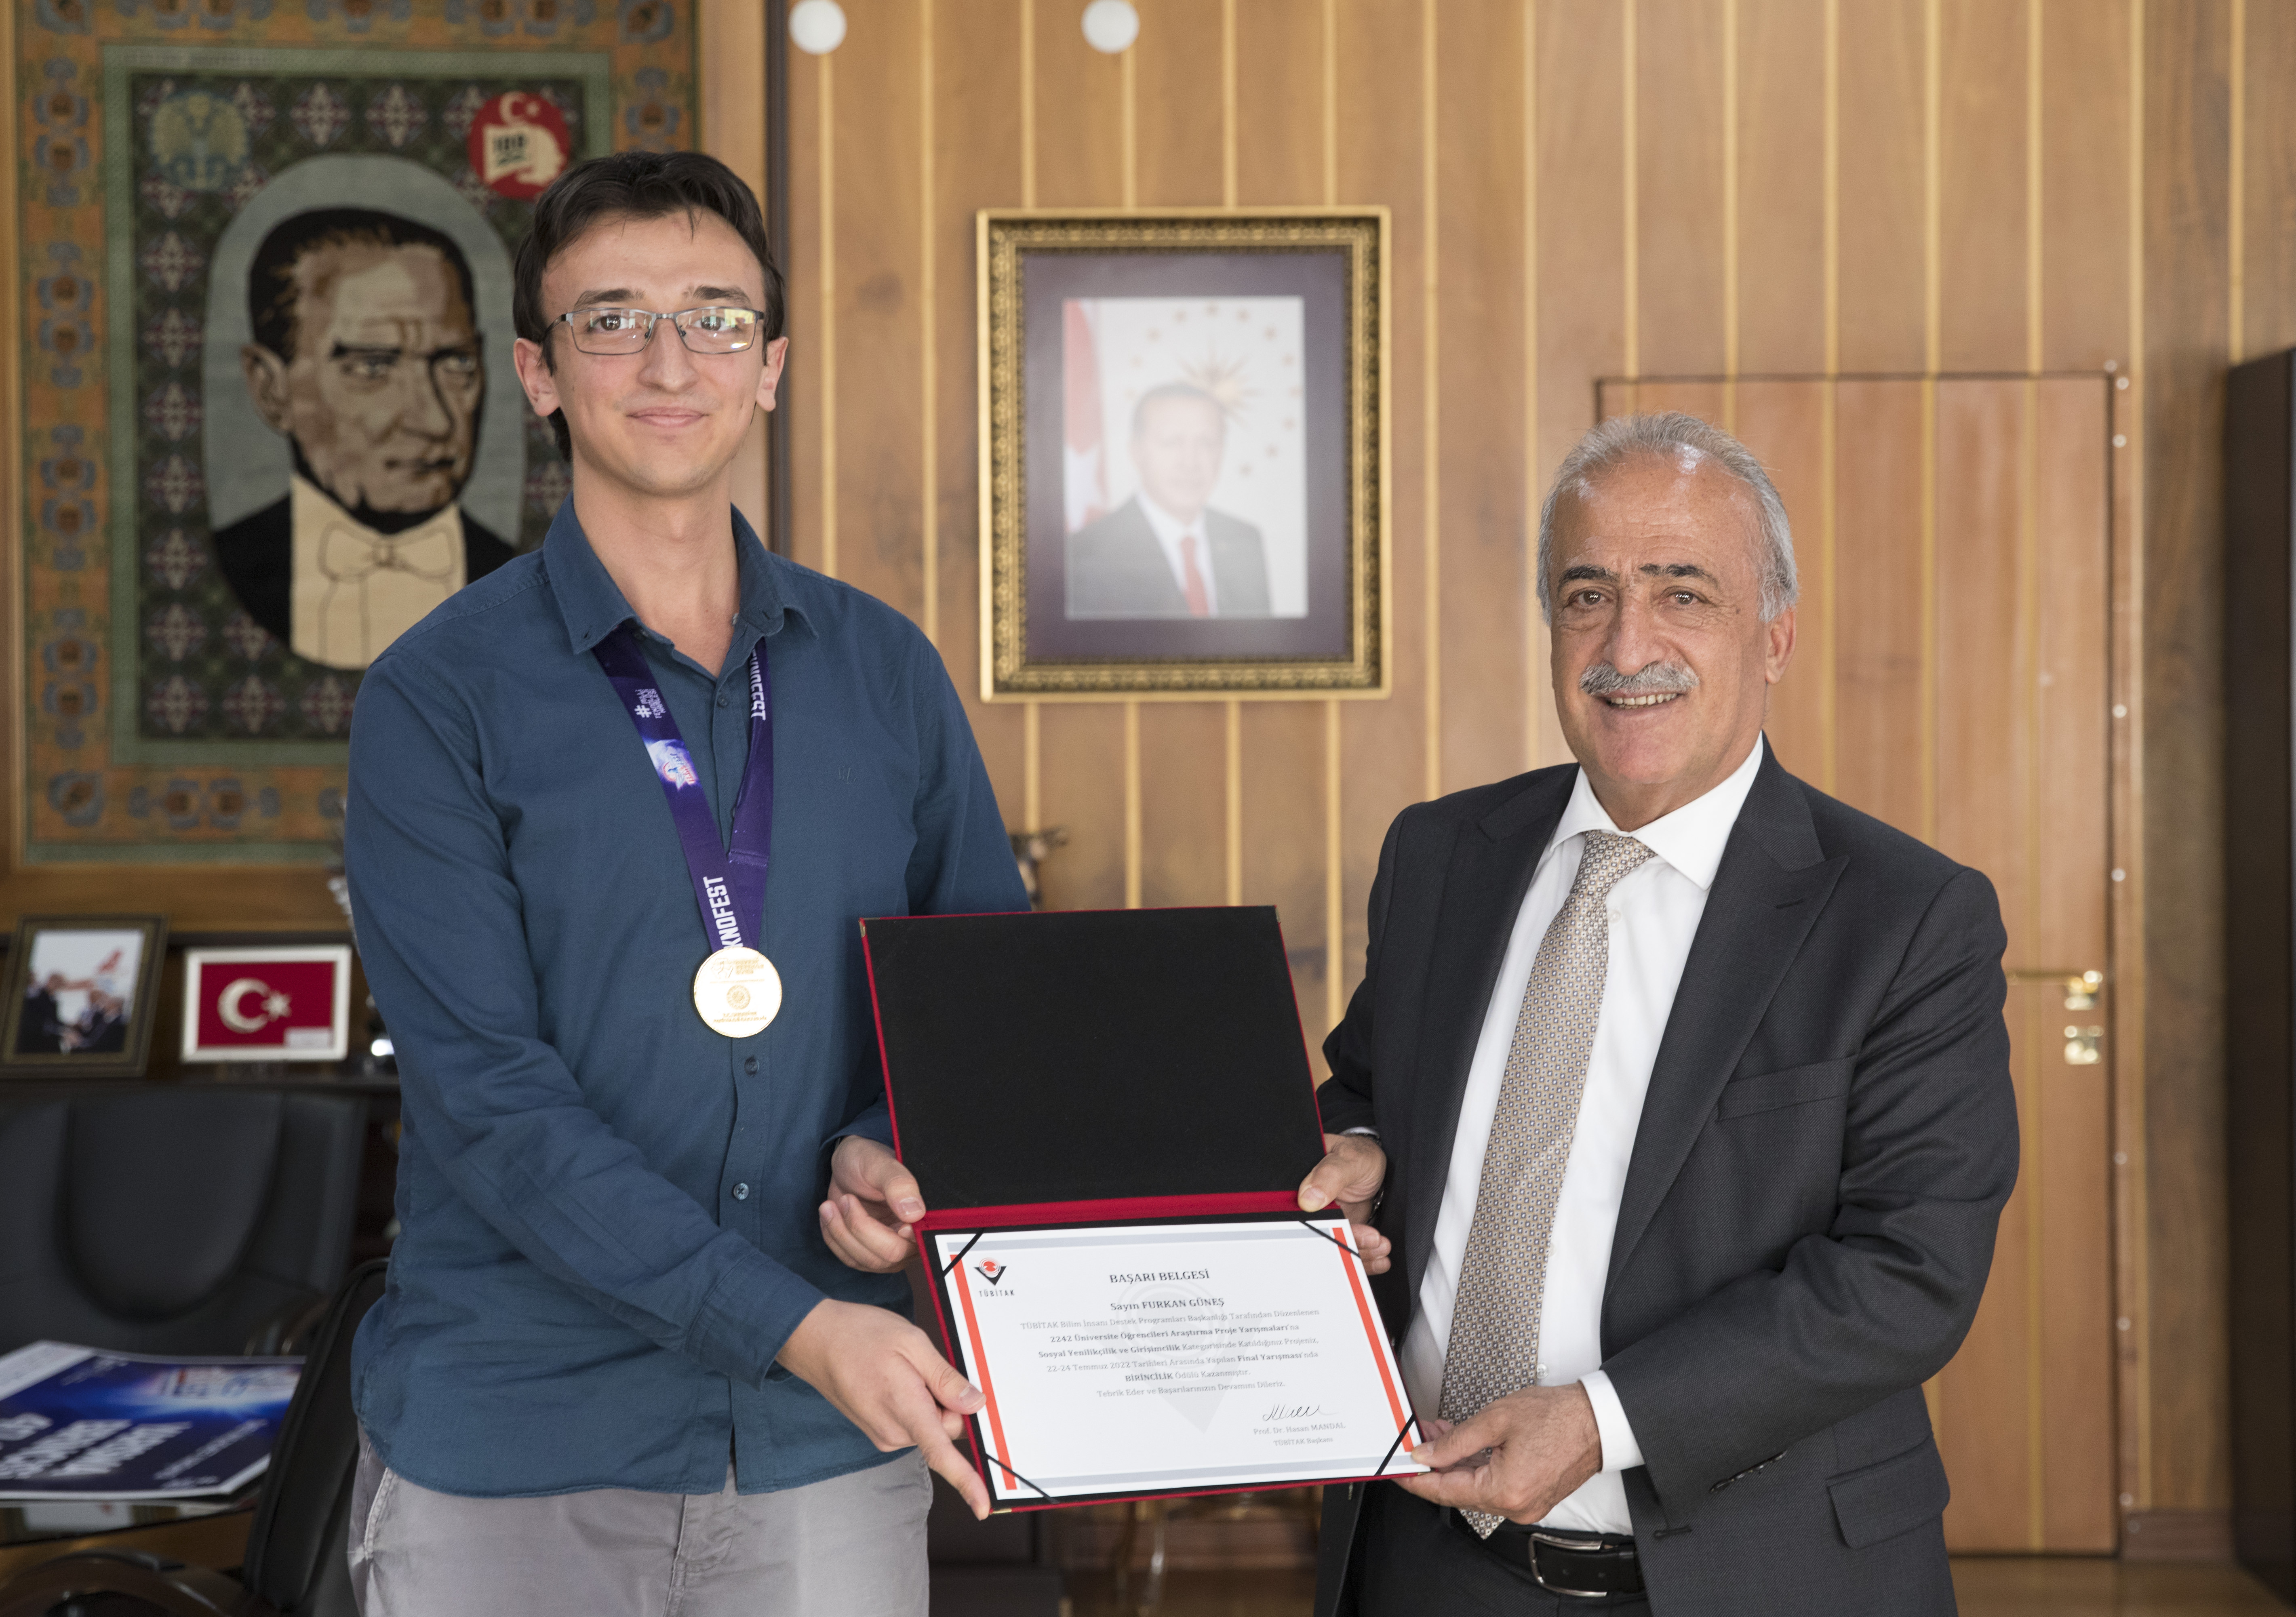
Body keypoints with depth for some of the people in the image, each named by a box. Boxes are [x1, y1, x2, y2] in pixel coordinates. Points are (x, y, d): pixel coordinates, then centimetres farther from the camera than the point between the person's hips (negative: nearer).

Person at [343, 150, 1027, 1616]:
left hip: (831, 1446, 3)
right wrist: (794, 1325, -21)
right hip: (511, 1463, -2)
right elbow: (490, 1096, -13)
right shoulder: (442, 699, -4)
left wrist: (910, 1150, -7)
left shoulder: (885, 670, 7)